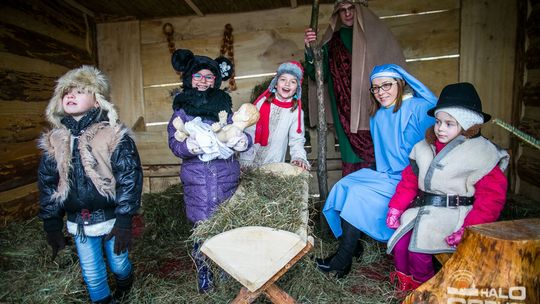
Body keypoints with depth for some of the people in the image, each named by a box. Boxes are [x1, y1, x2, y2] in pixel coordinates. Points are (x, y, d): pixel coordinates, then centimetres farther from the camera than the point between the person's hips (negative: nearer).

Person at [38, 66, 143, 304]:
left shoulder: (113, 135, -14)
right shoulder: (54, 140, 1)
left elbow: (129, 177, -15)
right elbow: (47, 183, 8)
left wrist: (124, 221, -16)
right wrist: (51, 225, 7)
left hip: (110, 218, -3)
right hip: (78, 222, 3)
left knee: (119, 265, 17)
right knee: (91, 274, 15)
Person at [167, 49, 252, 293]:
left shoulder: (224, 104, 11)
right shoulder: (182, 108, 6)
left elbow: (239, 133, 7)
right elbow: (174, 142, -4)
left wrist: (242, 140, -17)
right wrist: (189, 145, -25)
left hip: (227, 174, 2)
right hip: (197, 177, -1)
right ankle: (203, 272, 23)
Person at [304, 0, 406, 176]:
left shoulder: (376, 33, 9)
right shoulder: (333, 41, 13)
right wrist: (311, 50, -11)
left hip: (374, 107, -1)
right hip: (346, 113, 1)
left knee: (375, 157, -5)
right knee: (352, 160, -1)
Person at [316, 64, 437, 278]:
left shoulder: (420, 108, -9)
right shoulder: (377, 115, 13)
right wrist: (383, 174, 9)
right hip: (386, 176, 7)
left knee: (359, 193, -23)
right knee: (344, 186, -13)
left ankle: (343, 260, -11)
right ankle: (352, 246, -4)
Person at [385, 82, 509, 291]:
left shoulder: (481, 153, -6)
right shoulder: (425, 148, 10)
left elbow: (492, 196, -9)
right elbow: (409, 180, 11)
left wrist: (469, 228, -17)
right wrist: (396, 207, 1)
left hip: (452, 214, -5)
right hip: (421, 209, 5)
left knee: (417, 247, -21)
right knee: (399, 242, -12)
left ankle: (423, 287, 11)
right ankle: (404, 281, 18)